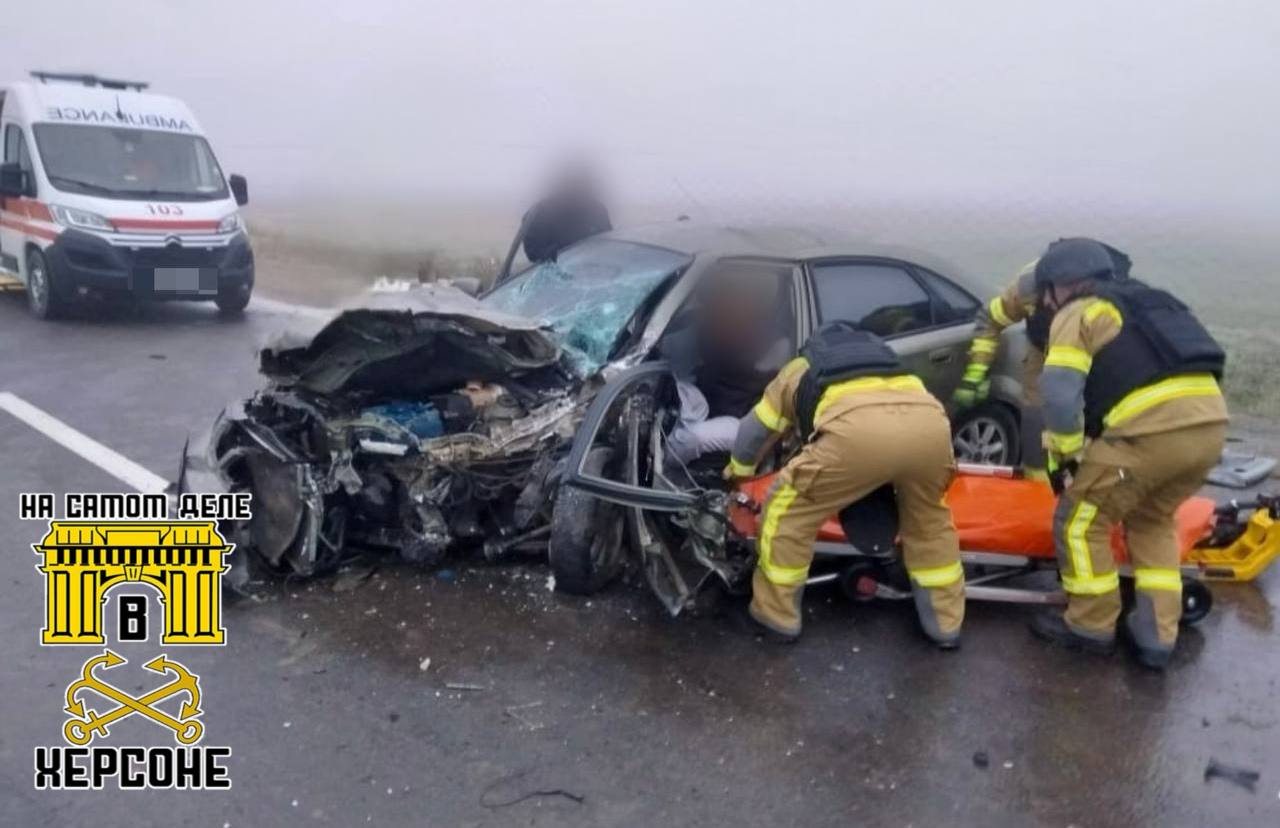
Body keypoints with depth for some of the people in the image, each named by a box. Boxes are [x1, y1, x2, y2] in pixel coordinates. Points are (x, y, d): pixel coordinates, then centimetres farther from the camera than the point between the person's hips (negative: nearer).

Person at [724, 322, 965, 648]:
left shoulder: (798, 369, 38)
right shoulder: (879, 351, 48)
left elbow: (752, 430, 46)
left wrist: (738, 470, 66)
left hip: (859, 427, -4)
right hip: (928, 419, 5)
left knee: (788, 509, 18)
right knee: (929, 518, 32)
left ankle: (777, 616, 26)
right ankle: (945, 624, 38)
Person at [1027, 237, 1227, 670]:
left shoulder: (1077, 313, 6)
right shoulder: (1142, 302, 31)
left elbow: (1061, 394, -8)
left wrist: (1065, 458, 5)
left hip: (1153, 431, -8)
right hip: (1210, 423, 8)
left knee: (1080, 520, 11)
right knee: (1153, 520, 28)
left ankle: (1091, 626, 22)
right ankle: (1157, 635, 28)